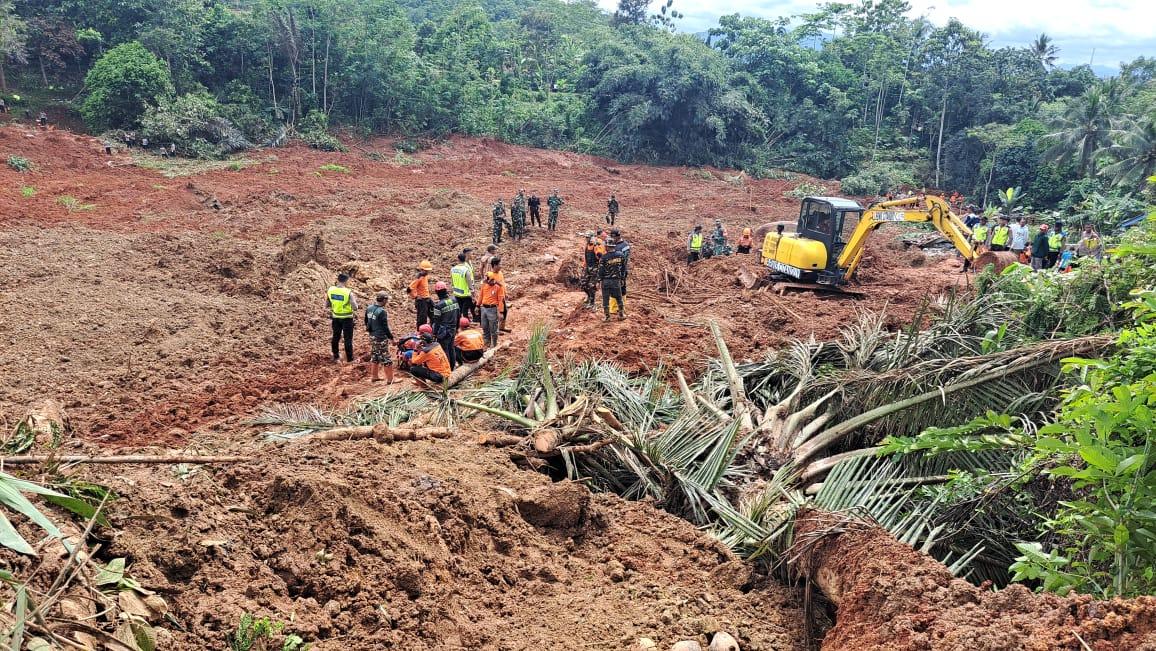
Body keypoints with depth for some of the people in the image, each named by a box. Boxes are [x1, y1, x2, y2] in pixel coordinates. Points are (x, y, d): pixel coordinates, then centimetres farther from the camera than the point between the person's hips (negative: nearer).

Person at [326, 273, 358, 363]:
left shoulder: (330, 290, -8)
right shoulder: (348, 292, -21)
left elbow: (326, 306, 1)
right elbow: (355, 308, -17)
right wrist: (354, 300, 2)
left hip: (335, 317, 4)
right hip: (347, 318, -4)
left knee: (335, 337, 21)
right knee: (348, 339, 6)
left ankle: (336, 357, 33)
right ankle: (350, 360, 11)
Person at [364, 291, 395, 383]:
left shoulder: (369, 309, 2)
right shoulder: (382, 312, -21)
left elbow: (366, 322, 13)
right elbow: (385, 327, -17)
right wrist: (391, 336, -5)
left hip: (372, 337, 8)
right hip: (381, 338, -8)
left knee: (374, 356, 20)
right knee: (385, 358, 1)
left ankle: (374, 376, 29)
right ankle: (390, 379, 8)